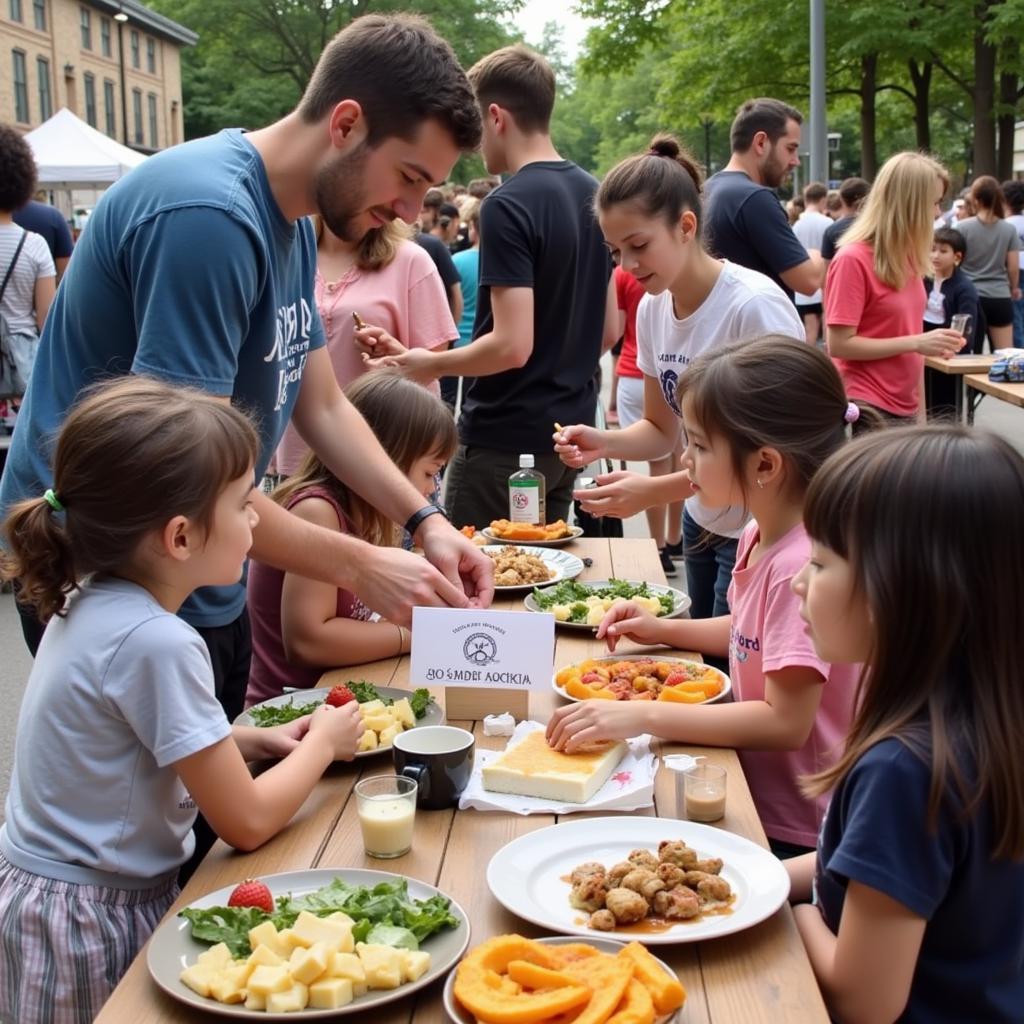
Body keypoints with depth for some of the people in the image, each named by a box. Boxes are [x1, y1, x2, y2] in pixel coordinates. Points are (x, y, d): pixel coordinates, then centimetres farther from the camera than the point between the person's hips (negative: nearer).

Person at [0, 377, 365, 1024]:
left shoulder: (90, 601, -2)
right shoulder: (155, 643, -28)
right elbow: (249, 822, -20)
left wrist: (255, 740, 3)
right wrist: (323, 744, -4)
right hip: (91, 923, -8)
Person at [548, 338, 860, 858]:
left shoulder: (803, 564, -26)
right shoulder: (758, 537, 2)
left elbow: (785, 721, -27)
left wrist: (643, 716, -28)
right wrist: (665, 630, 6)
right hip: (756, 797, 8)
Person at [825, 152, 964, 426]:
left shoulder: (906, 258, 9)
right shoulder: (853, 260, -13)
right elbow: (839, 344, -16)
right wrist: (916, 343, -18)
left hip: (905, 407, 7)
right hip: (868, 410, -7)